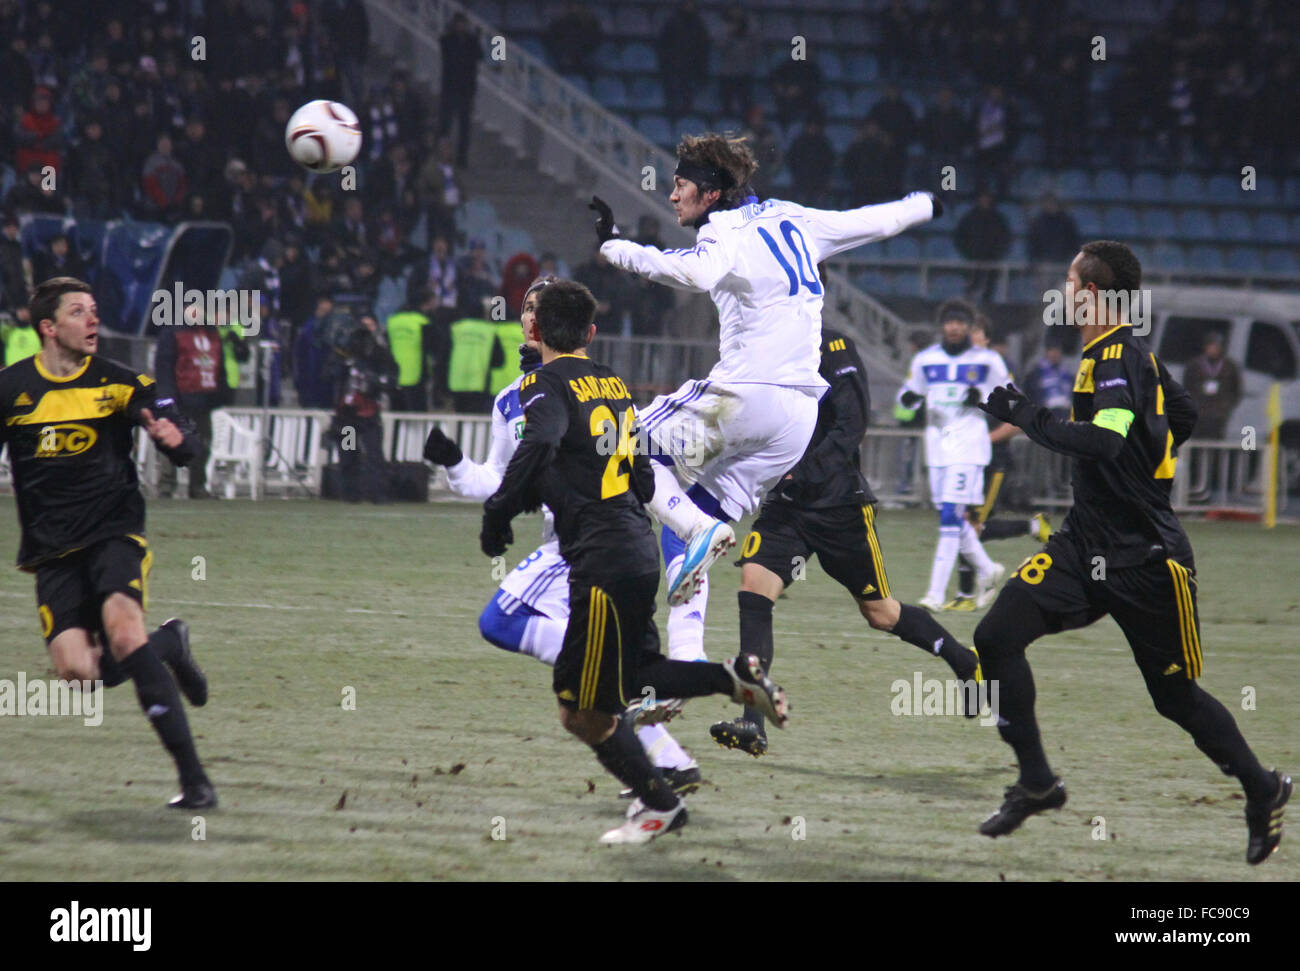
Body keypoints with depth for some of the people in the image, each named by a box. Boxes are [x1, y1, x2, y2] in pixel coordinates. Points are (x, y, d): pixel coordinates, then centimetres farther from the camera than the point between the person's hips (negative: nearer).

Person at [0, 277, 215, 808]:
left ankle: (193, 777, -26)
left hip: (115, 534, -2)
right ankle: (168, 646, 18)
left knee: (122, 629, -30)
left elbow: (184, 450, -1)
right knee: (78, 671, -17)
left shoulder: (120, 382, 1)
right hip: (53, 553, 2)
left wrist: (172, 437, -23)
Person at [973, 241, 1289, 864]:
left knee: (1176, 697, 4)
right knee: (996, 636, -9)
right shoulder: (1124, 354, 10)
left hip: (1145, 558, -8)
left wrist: (1025, 415, -26)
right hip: (1087, 541, 8)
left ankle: (1262, 790, 26)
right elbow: (1183, 414, 26)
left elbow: (1104, 439, -34)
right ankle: (1036, 782, -1)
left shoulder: (1121, 357, -18)